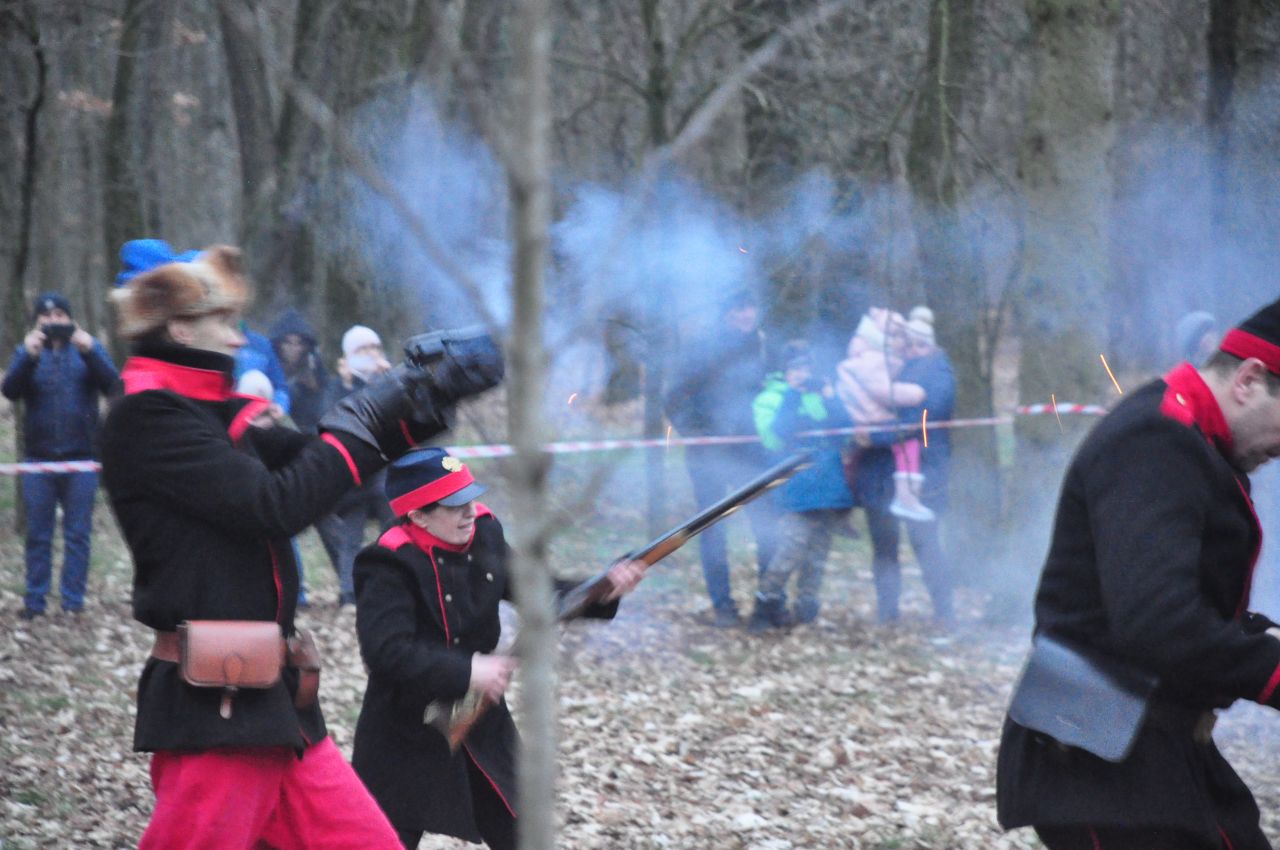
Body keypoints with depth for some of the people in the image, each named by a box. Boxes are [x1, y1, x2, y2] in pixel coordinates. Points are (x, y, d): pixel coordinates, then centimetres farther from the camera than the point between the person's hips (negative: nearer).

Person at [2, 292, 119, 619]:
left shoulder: (89, 347, 6)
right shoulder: (27, 351, 8)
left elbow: (111, 384, -9)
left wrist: (89, 352, -25)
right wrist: (29, 357, -24)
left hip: (81, 459, -1)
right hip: (39, 458, 1)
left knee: (77, 534, 1)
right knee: (38, 535, 4)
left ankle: (73, 601, 5)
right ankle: (34, 601, 8)